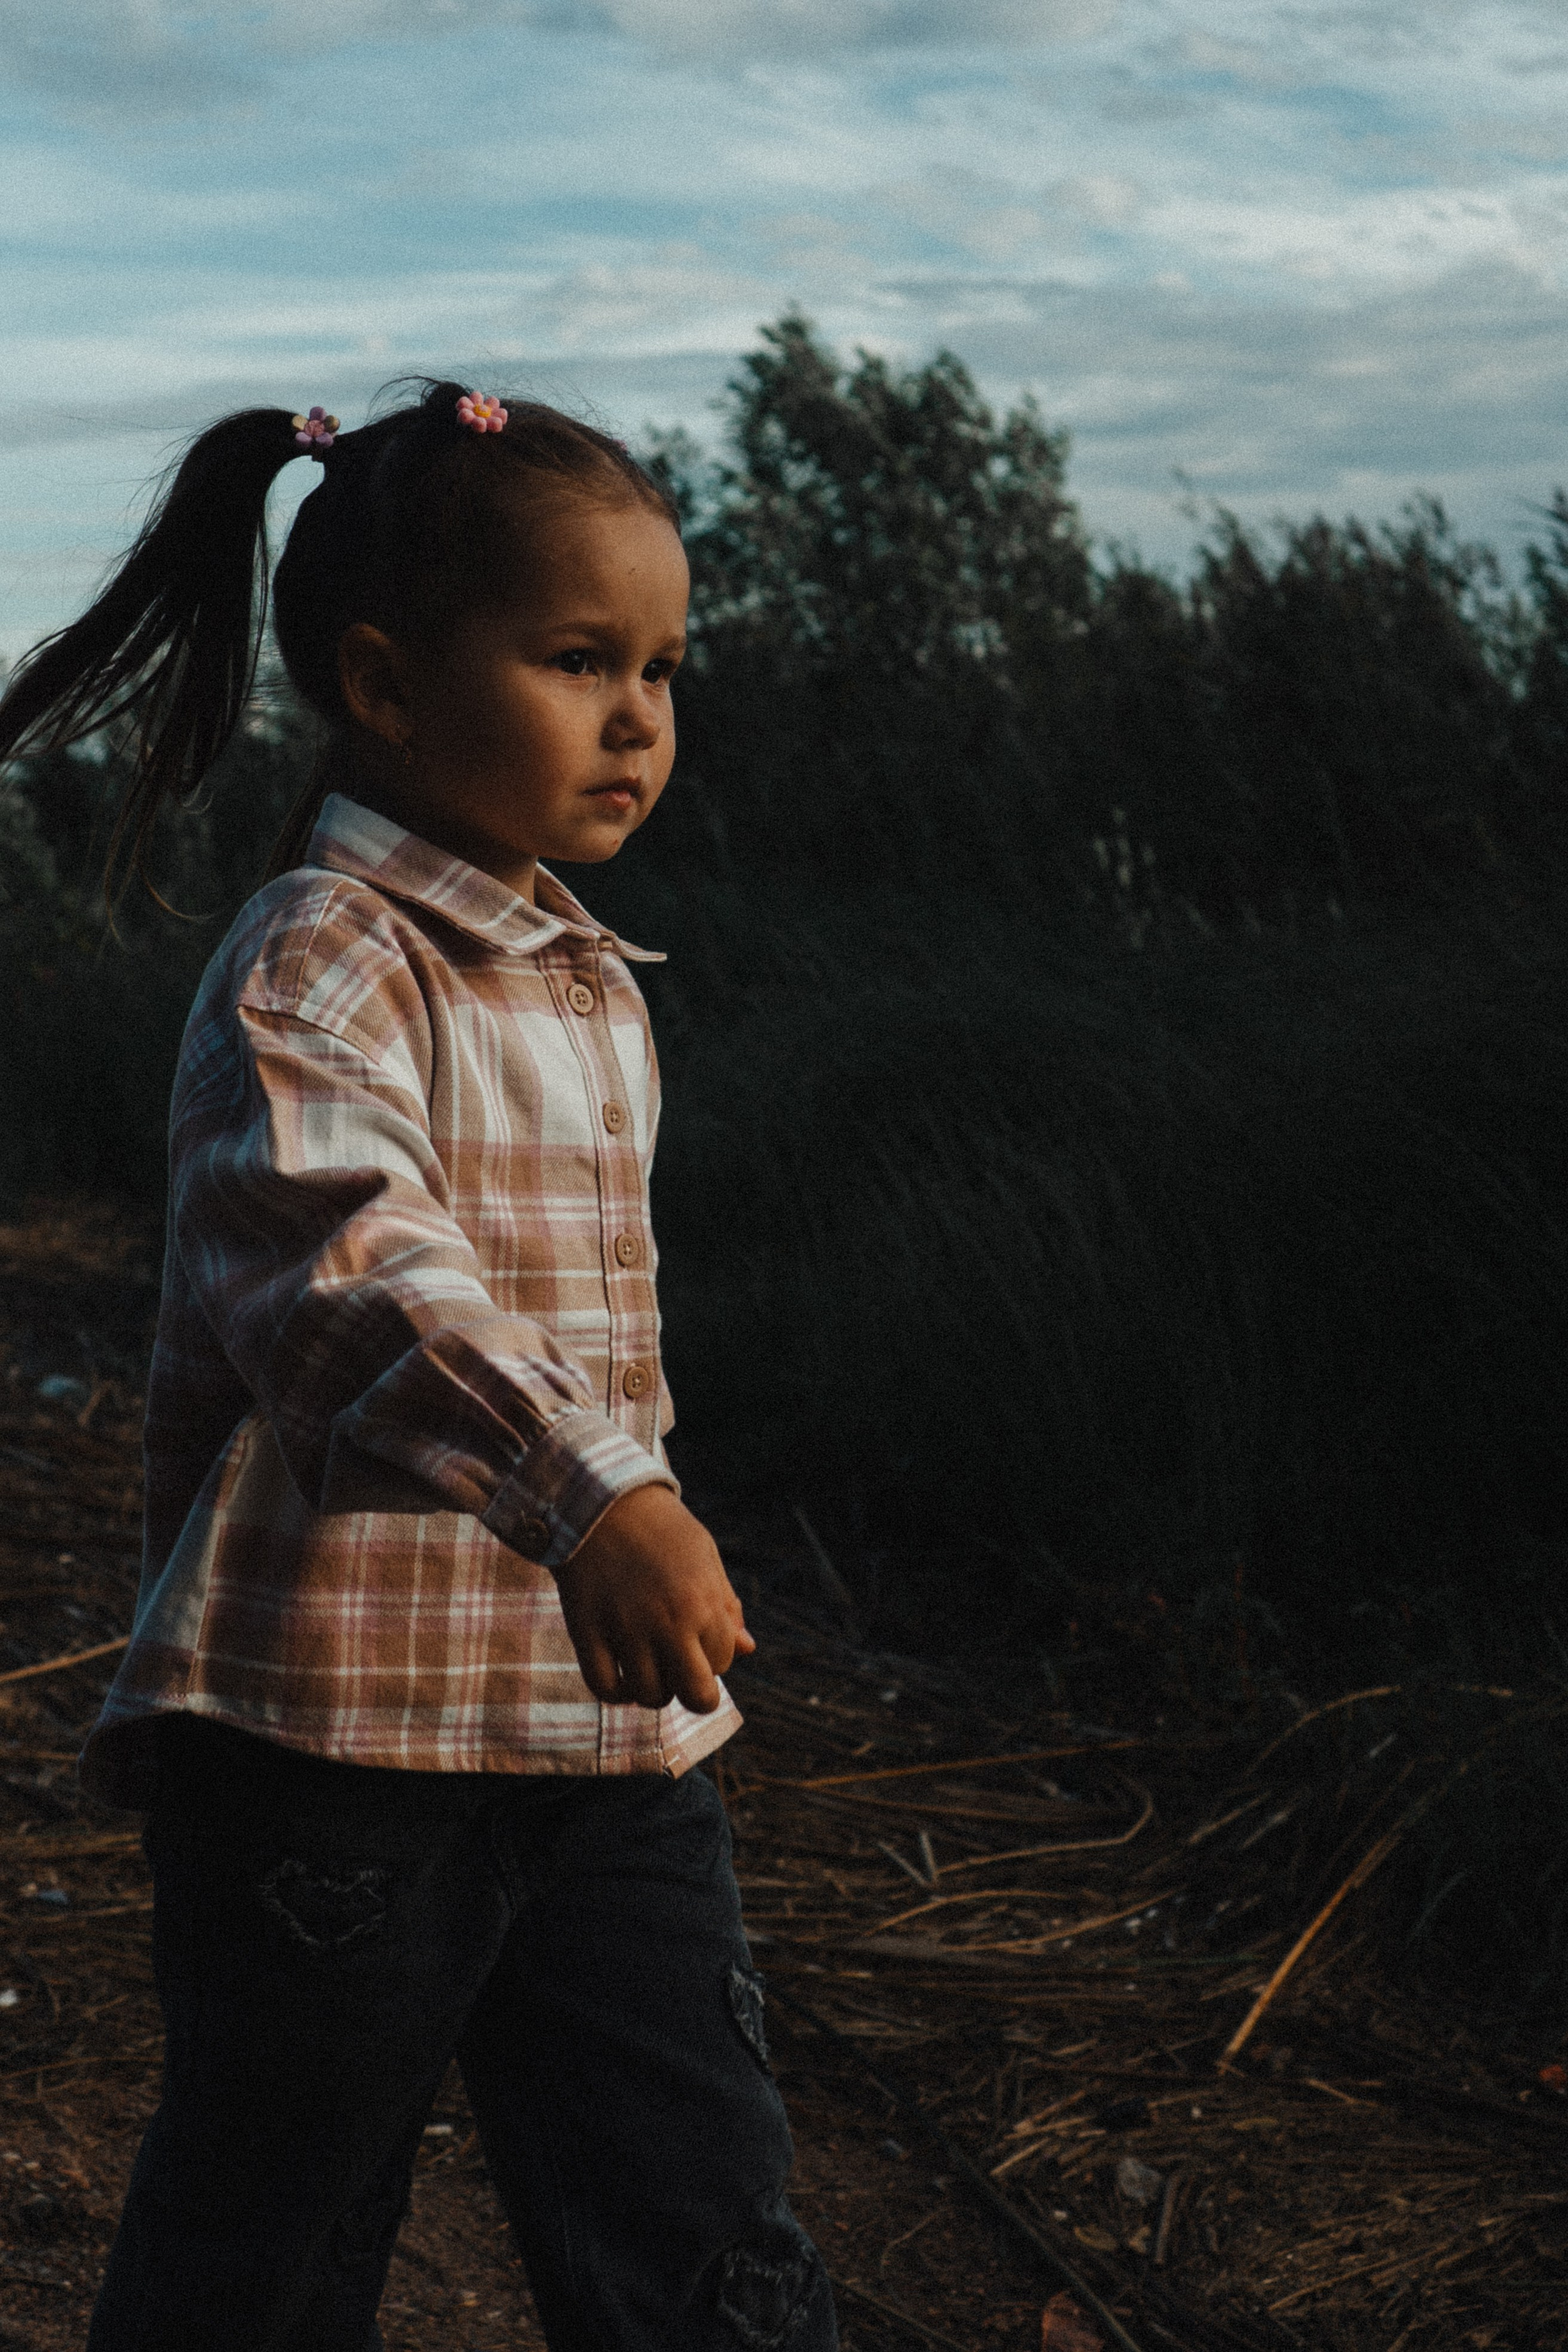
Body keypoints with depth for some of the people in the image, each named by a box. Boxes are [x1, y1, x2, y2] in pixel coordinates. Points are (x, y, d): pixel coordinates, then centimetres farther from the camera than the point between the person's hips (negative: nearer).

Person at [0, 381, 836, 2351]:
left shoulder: (590, 989, 13)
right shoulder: (318, 965, -14)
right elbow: (338, 1250, -33)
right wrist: (590, 1496, -45)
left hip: (613, 1728, 7)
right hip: (342, 1740, -7)